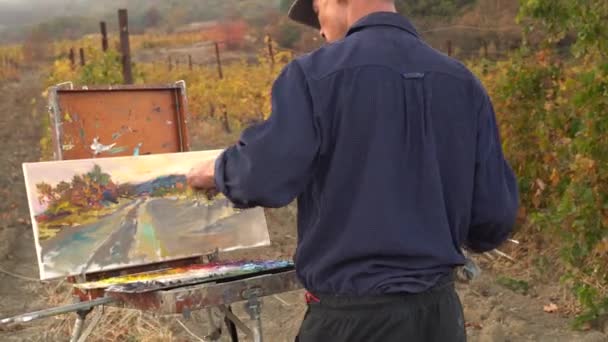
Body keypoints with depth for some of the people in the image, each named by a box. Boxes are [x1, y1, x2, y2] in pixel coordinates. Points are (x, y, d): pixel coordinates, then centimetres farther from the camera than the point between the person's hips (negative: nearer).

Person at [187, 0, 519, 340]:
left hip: (353, 315, -4)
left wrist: (217, 171, 4)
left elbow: (262, 180, -18)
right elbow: (496, 215, 2)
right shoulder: (464, 82, 1)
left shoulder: (316, 73, -12)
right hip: (440, 310, 5)